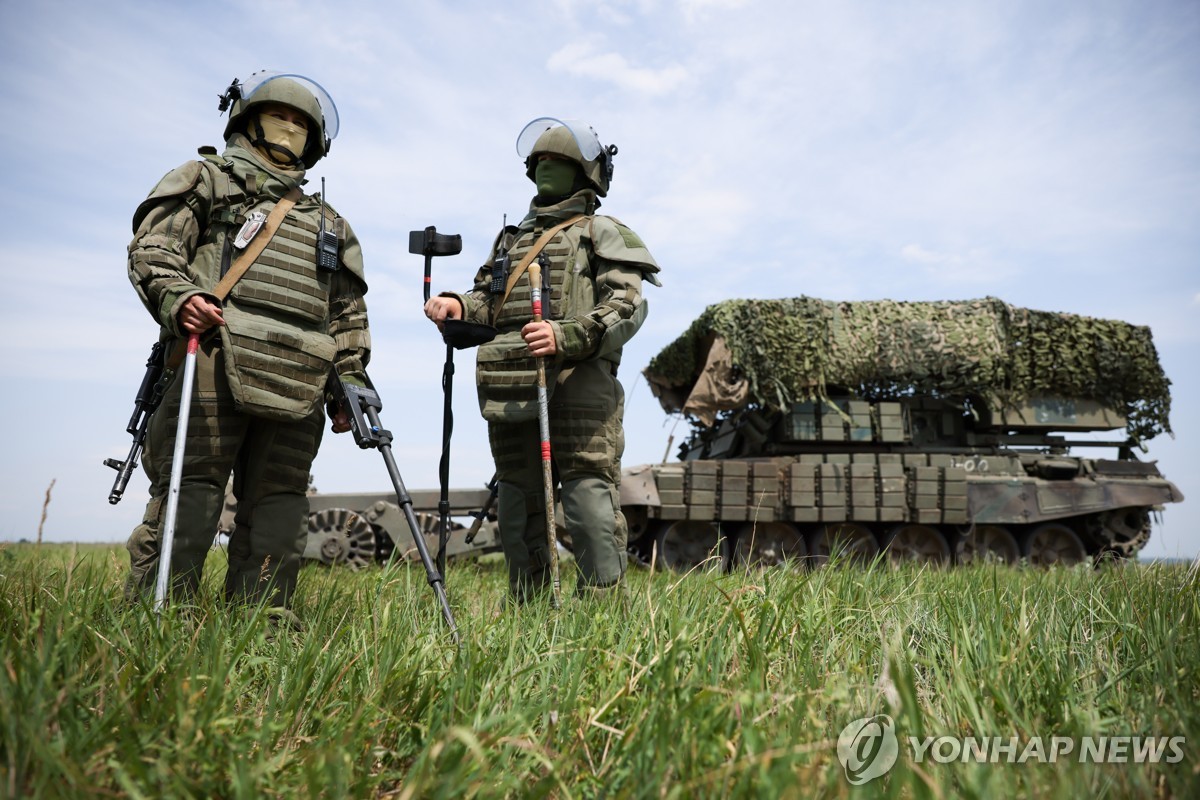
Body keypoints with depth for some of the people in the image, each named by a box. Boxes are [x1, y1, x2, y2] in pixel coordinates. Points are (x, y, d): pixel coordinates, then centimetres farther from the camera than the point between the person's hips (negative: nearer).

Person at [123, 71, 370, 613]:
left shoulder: (327, 222, 30)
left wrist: (350, 383, 14)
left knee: (278, 509, 1)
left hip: (299, 386, 5)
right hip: (216, 363, -4)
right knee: (191, 492, -10)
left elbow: (349, 313, 25)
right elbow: (152, 247, 3)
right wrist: (178, 297, -18)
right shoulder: (209, 180, 18)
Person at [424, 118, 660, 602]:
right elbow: (487, 302, 22)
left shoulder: (601, 233, 9)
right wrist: (459, 306, -2)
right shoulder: (510, 239, 28)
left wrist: (566, 335, -22)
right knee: (517, 513, 9)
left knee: (589, 502, -10)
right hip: (509, 393, 6)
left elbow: (627, 306, -5)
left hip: (576, 386, -6)